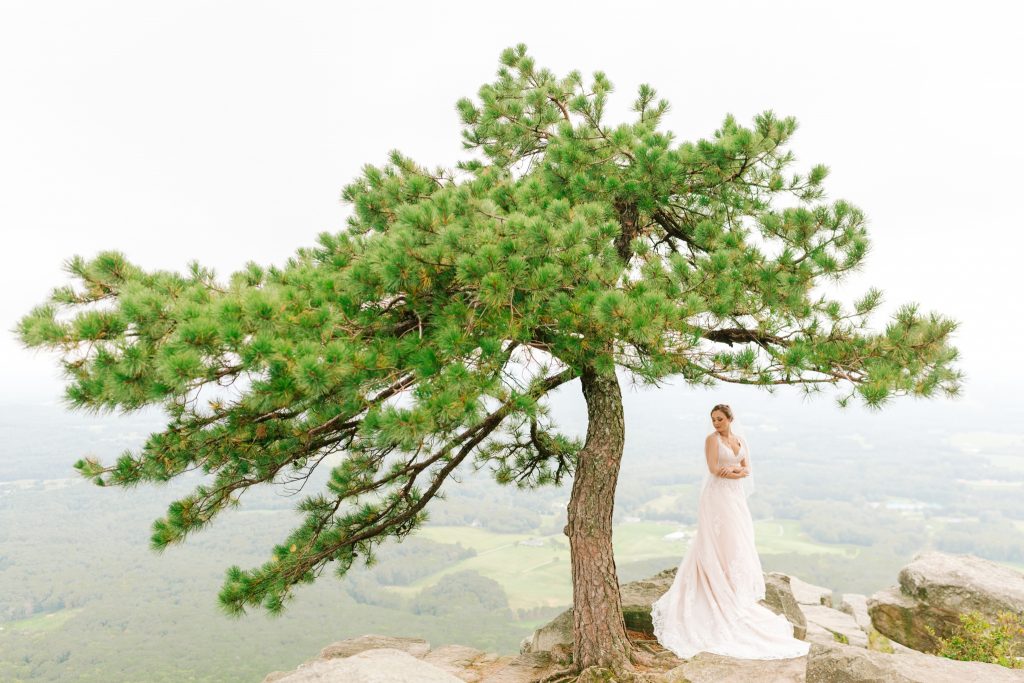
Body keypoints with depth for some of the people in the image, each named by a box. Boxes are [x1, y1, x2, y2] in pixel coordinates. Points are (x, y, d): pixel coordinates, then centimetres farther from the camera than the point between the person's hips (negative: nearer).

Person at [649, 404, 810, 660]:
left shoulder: (741, 439, 10)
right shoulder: (712, 439, -9)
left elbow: (747, 468, 4)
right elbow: (714, 470, -17)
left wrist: (733, 468, -16)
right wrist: (740, 471, -13)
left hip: (736, 497, 7)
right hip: (717, 497, -7)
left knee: (738, 542, 11)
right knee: (719, 544, -4)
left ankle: (735, 589, 23)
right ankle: (722, 593, 4)